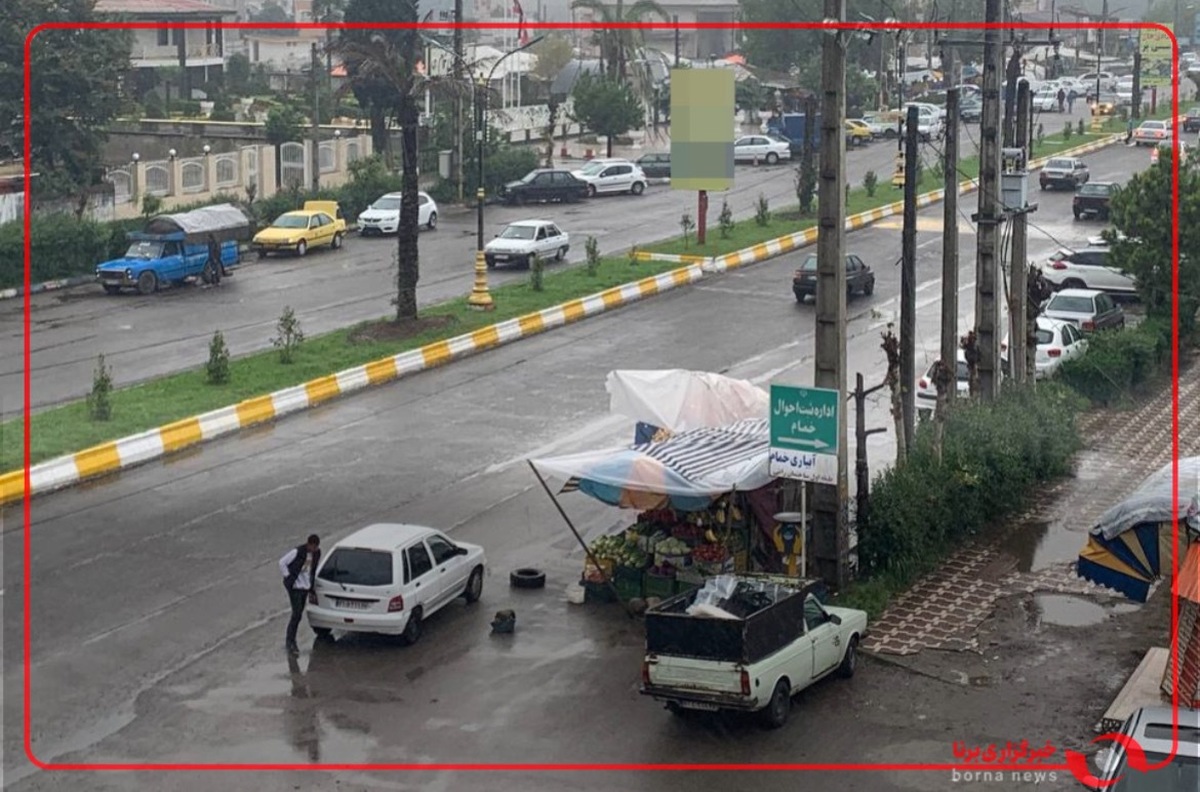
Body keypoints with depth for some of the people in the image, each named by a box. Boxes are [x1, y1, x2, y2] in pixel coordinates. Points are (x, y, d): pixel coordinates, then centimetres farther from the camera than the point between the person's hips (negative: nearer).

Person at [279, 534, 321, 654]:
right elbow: (282, 562, -15)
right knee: (297, 614, -11)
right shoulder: (297, 552, -20)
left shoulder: (317, 553, 0)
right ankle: (290, 642, -2)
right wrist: (288, 576, -13)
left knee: (298, 615, 10)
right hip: (295, 587, -7)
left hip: (306, 586, 7)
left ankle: (289, 640, 21)